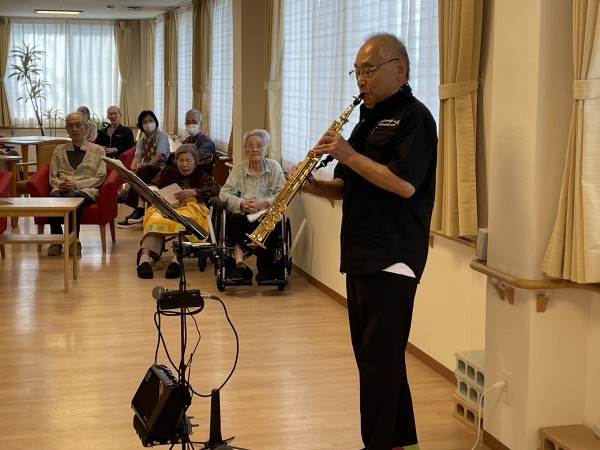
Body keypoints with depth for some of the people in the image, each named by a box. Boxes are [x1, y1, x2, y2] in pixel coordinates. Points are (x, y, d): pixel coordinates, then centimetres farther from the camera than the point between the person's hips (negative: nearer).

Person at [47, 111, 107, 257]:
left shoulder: (98, 150, 15)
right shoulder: (59, 150, 23)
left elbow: (100, 178, 5)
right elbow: (52, 177, 18)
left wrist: (77, 184, -10)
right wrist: (60, 184, -7)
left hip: (86, 190, -2)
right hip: (61, 188, 2)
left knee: (71, 197, -39)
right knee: (54, 196, -37)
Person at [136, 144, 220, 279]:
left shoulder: (201, 176, 22)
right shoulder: (168, 172, 30)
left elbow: (215, 189, 5)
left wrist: (194, 192, -11)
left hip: (190, 208, -2)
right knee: (155, 220, -36)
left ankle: (177, 259, -60)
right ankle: (145, 256, -57)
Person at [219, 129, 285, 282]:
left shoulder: (274, 167, 10)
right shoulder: (238, 168, 13)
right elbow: (224, 193, 4)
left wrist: (262, 203, -17)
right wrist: (241, 203, -15)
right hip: (244, 215, 1)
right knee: (234, 219, -32)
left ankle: (265, 268, -26)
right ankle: (239, 263, -40)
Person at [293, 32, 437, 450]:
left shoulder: (414, 117, -9)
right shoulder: (368, 119, 18)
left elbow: (404, 183, -22)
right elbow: (350, 187, 20)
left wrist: (348, 154, -17)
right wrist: (312, 184, 1)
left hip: (392, 259, -9)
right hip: (361, 256, 9)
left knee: (380, 360, -5)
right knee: (376, 356, 14)